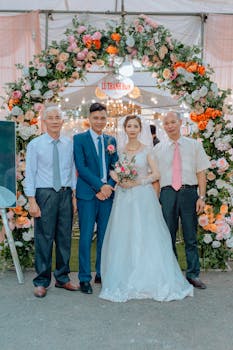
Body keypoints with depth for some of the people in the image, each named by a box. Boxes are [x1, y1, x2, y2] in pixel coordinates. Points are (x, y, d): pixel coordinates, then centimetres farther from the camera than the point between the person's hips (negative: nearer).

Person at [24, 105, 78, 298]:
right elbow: (30, 174, -4)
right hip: (44, 194, -3)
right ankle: (42, 282, 18)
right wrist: (32, 201, -10)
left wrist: (74, 195, 3)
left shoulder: (69, 144, 5)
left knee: (65, 237, 11)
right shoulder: (35, 145, -2)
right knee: (44, 238, 2)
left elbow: (72, 171, 8)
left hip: (65, 194, 3)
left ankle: (62, 278, 27)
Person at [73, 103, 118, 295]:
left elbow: (115, 167, 10)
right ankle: (84, 278, 10)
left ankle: (102, 274, 23)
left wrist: (109, 186, -7)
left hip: (107, 193, 4)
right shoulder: (79, 139, 0)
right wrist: (100, 186, -14)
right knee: (86, 237, -1)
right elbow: (81, 167, -9)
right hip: (87, 194, -4)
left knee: (105, 236, 10)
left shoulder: (111, 140, 13)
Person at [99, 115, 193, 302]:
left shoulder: (147, 149, 3)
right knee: (123, 237, 2)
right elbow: (113, 171, 14)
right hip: (124, 197, 3)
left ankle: (150, 280, 9)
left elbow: (156, 174, -1)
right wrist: (120, 180, -7)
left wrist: (137, 182, -11)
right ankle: (126, 281, 14)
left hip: (143, 197, -2)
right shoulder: (119, 150, 11)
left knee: (146, 236, -3)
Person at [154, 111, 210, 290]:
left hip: (189, 192, -1)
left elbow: (201, 172, 4)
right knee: (168, 236, 8)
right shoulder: (158, 149, 9)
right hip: (167, 193, 1)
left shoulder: (194, 145, 7)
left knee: (191, 236, 6)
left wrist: (202, 197, -5)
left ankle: (193, 274, 19)